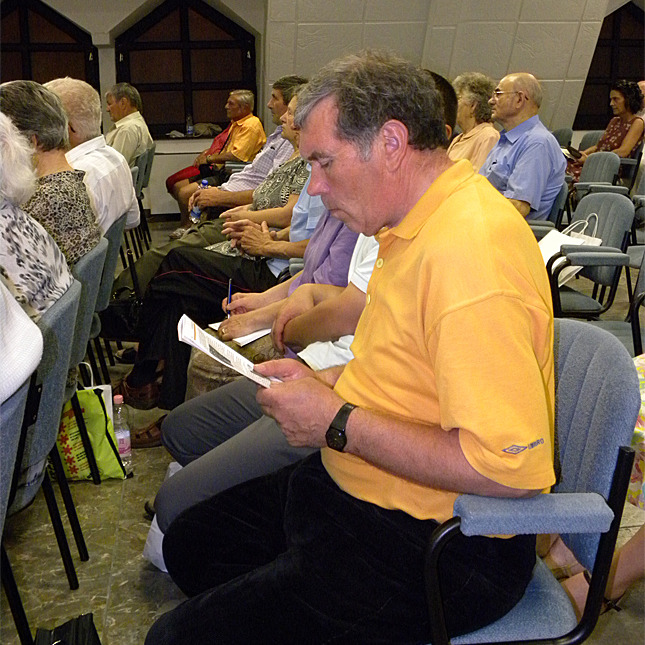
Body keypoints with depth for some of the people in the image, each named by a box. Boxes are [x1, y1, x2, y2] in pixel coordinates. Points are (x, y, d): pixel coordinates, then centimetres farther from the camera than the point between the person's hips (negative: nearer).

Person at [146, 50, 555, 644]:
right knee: (190, 544, 18)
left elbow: (507, 466, -31)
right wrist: (329, 381, 1)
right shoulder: (415, 224, 5)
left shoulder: (471, 253, -29)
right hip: (359, 487, 10)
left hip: (436, 549, -9)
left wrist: (337, 423, -23)